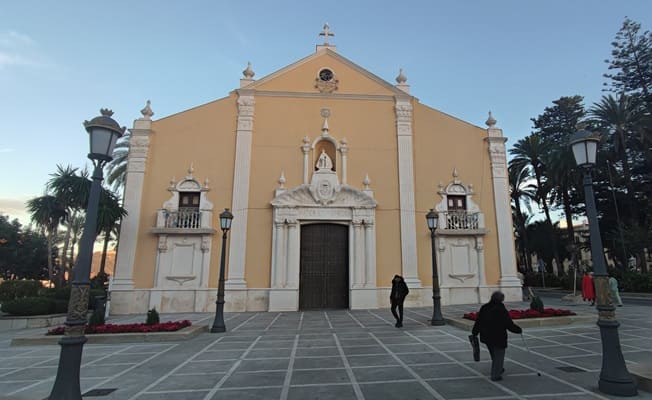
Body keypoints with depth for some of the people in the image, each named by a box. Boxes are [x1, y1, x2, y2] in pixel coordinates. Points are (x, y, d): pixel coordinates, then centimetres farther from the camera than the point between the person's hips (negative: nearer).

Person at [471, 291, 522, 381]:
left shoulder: (484, 308, 1)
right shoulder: (502, 310, -18)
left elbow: (478, 322, 6)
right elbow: (510, 325, -14)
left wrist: (474, 333, 14)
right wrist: (519, 330, 3)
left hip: (486, 337, 7)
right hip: (499, 338, -6)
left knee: (494, 355, 26)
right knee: (499, 356, 8)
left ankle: (498, 370, 44)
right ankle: (495, 375, 12)